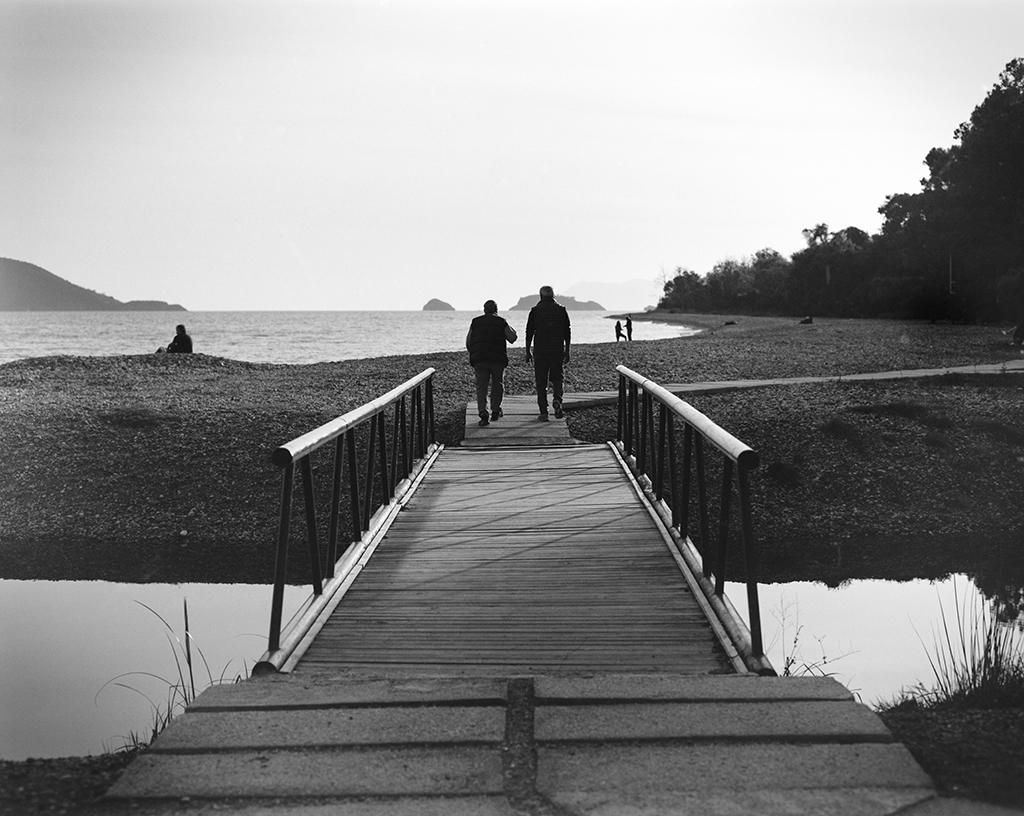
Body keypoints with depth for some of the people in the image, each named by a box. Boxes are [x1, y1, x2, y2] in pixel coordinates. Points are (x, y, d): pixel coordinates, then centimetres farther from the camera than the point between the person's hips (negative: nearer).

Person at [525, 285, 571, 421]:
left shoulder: (535, 310, 0)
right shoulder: (561, 310, 4)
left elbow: (529, 332, 0)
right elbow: (567, 332, 5)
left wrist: (527, 351, 7)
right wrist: (567, 351, 12)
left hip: (540, 350, -1)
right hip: (557, 350, 1)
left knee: (541, 382, 4)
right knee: (556, 378, 15)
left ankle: (543, 412, 0)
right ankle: (557, 400, -12)